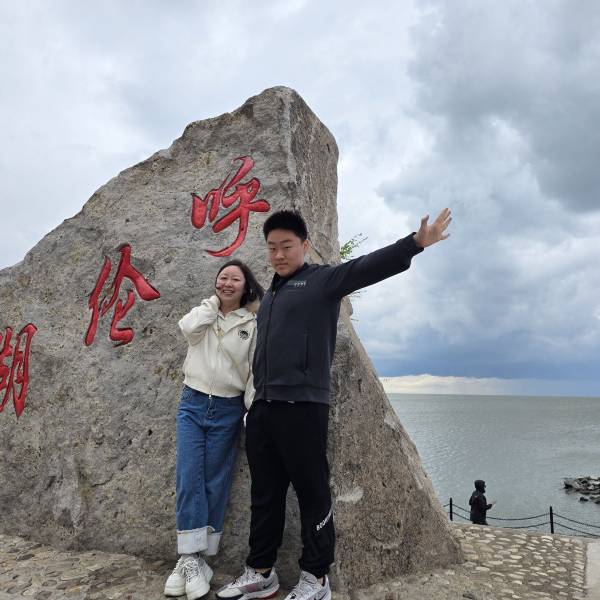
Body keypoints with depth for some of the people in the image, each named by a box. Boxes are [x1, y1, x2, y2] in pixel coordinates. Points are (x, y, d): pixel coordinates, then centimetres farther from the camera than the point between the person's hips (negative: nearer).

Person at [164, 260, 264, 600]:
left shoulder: (253, 323, 1)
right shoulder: (205, 312, 10)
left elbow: (256, 370, -3)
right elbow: (188, 328, -13)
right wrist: (214, 301, -3)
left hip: (228, 409, -2)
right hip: (193, 403, 2)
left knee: (216, 482, 3)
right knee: (188, 478, -5)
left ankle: (197, 560, 15)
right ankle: (190, 558, 3)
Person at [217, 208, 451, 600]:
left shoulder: (323, 280, 1)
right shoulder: (270, 295, 22)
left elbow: (368, 266, -13)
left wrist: (415, 243, -25)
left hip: (302, 406, -7)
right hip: (262, 408, 7)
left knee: (312, 493, 2)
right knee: (265, 494, 13)